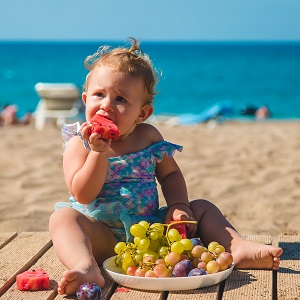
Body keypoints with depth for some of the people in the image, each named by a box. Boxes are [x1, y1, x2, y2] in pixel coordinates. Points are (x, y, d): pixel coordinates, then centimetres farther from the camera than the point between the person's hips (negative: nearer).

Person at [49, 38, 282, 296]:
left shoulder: (148, 136, 5)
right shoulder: (79, 143, -6)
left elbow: (171, 174, 13)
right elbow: (83, 195, -17)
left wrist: (179, 205, -7)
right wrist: (99, 151, -27)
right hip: (103, 237, -4)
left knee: (202, 208, 1)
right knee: (63, 216, -31)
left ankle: (238, 249, -16)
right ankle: (86, 267, -57)